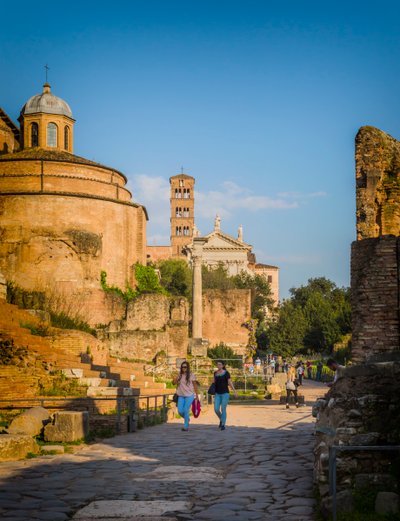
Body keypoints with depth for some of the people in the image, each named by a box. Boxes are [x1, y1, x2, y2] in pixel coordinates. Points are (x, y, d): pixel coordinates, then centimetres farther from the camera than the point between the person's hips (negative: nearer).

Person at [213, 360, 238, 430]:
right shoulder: (215, 373, 8)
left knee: (223, 409, -8)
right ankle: (221, 420, 25)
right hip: (217, 394, 4)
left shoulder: (226, 373, -6)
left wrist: (234, 391, -21)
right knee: (216, 409, -4)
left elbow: (230, 382, -11)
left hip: (225, 393, -4)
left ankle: (223, 425, 3)